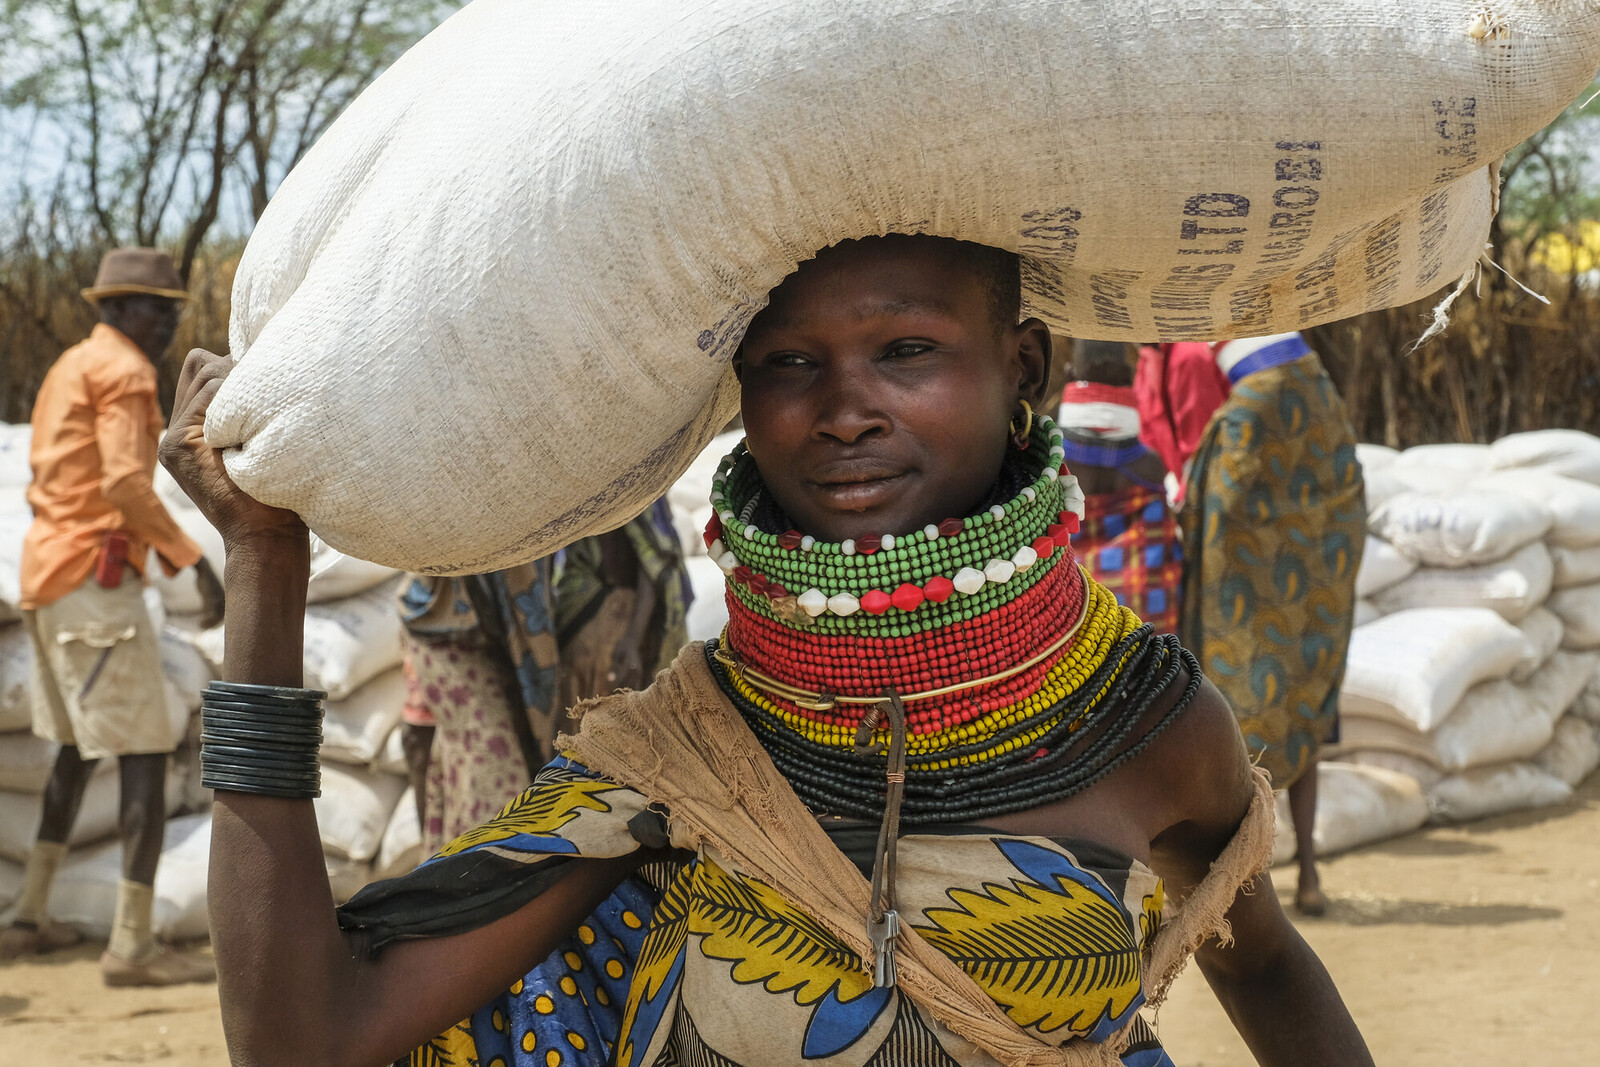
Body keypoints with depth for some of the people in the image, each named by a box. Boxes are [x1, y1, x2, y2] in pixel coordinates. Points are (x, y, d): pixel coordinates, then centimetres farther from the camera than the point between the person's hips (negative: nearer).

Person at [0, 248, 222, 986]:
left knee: (78, 748, 24)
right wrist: (194, 560, -24)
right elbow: (124, 482, -23)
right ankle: (132, 945, -14)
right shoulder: (124, 370, -11)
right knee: (146, 755, -9)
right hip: (96, 577, -10)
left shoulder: (68, 368, 19)